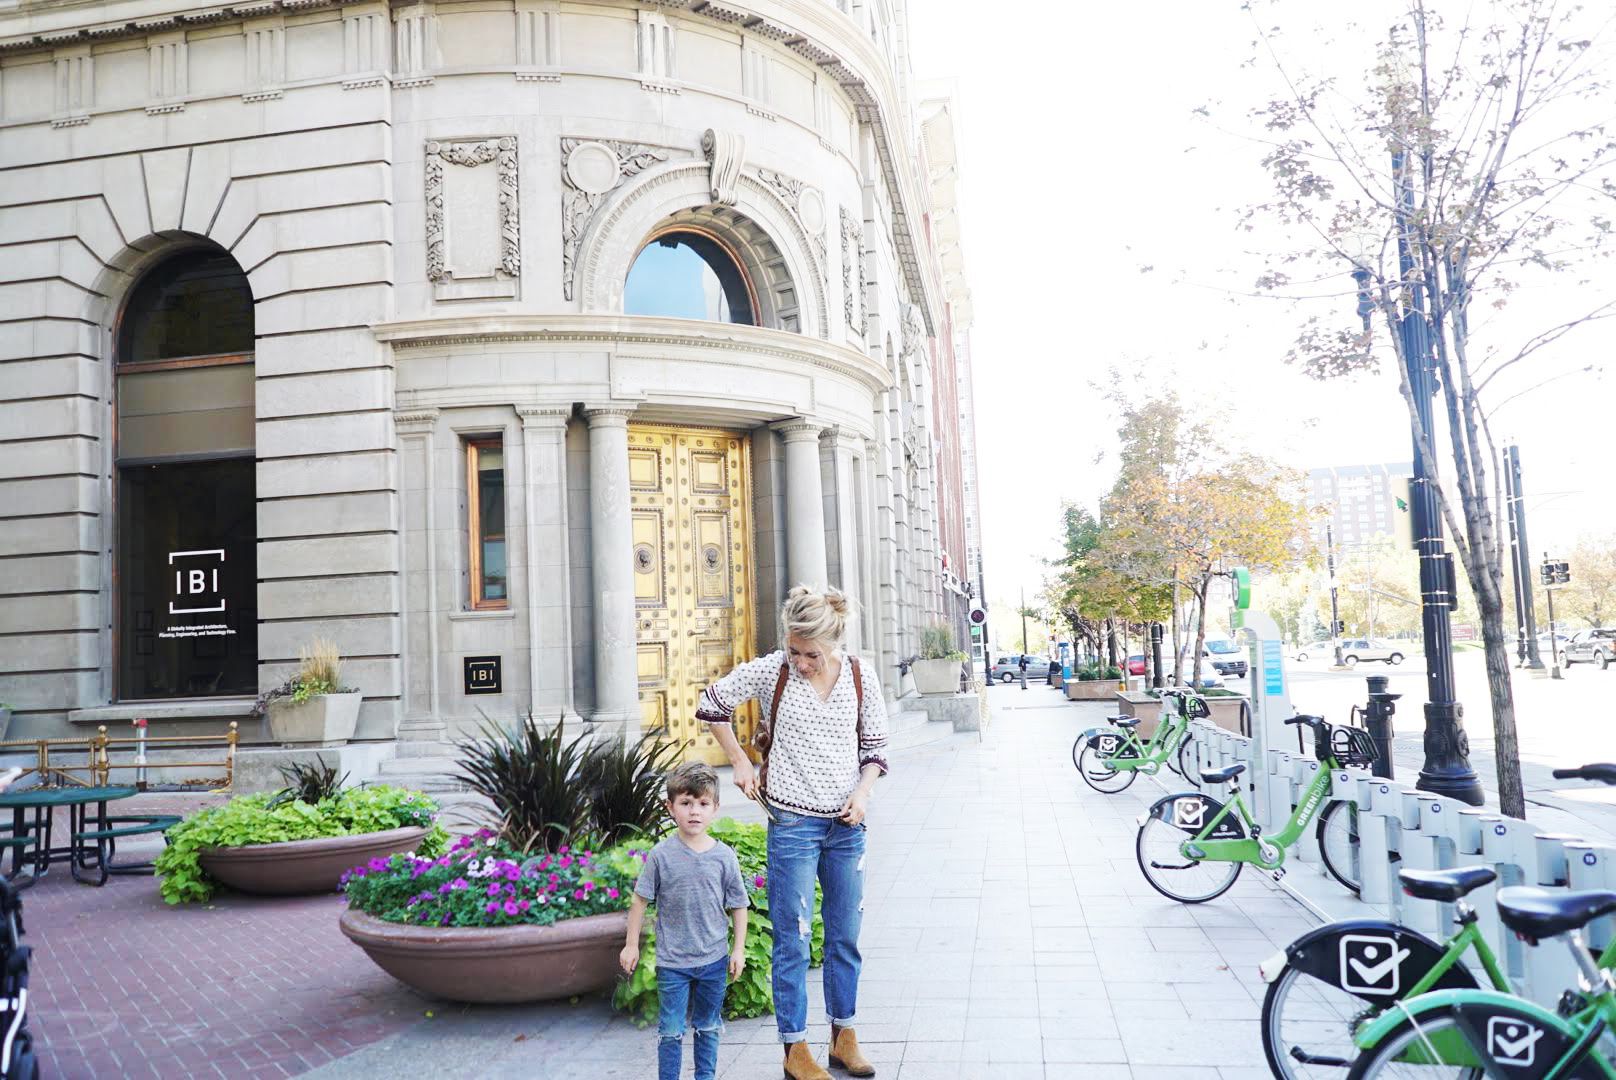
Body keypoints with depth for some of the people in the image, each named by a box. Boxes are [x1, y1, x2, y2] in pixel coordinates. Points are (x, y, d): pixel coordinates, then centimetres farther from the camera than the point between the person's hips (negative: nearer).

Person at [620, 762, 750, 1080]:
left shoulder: (724, 856, -7)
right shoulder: (662, 855, -11)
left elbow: (738, 905, 2)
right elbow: (639, 900, -2)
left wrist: (739, 949, 2)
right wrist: (632, 944, 1)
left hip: (713, 959, 2)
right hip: (672, 961, -2)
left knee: (708, 1027, 17)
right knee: (671, 1031, 5)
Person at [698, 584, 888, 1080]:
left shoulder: (861, 677, -1)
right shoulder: (771, 671, -9)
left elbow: (874, 747, 9)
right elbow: (711, 705, 4)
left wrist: (863, 791, -8)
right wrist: (740, 762, 1)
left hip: (847, 823, 3)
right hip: (793, 823, -3)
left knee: (846, 937, 13)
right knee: (793, 941, 2)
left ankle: (843, 1037, 29)